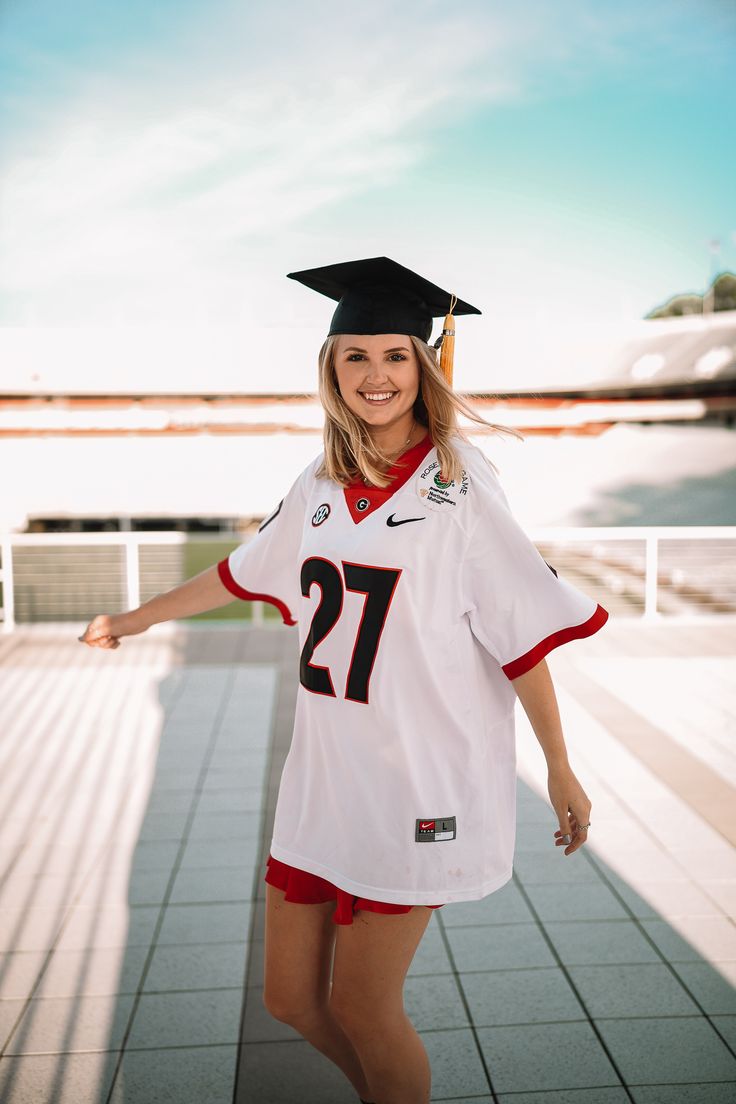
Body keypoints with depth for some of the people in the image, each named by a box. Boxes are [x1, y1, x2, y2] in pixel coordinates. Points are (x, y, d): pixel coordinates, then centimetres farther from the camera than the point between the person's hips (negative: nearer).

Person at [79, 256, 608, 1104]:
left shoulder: (461, 486, -11)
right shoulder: (322, 486, 5)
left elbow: (524, 632, -9)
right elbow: (244, 572, 20)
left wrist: (559, 771, -6)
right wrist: (136, 619, 30)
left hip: (423, 783, -5)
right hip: (325, 774, 6)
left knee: (360, 1005, 4)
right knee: (291, 996, 14)